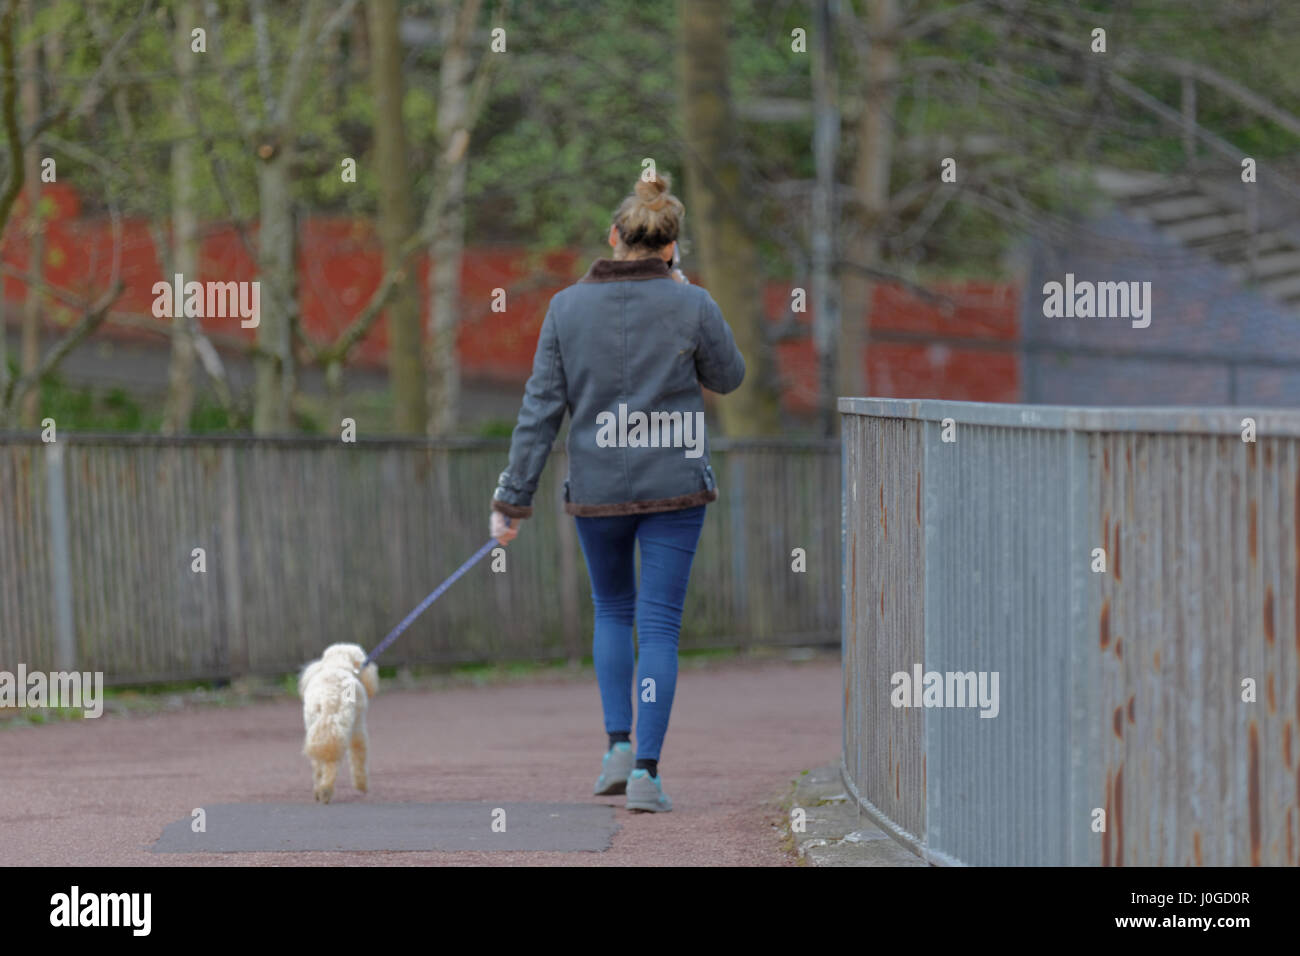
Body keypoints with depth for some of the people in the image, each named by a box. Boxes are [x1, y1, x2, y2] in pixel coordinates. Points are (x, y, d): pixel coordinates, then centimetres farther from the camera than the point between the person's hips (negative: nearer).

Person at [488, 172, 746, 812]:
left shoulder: (567, 308, -4)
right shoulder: (691, 307, -9)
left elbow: (541, 407, -3)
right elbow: (728, 377, 8)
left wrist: (513, 498, 0)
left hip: (596, 490, 2)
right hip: (674, 487, -2)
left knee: (612, 610, 23)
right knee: (659, 623, 3)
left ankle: (618, 747, 12)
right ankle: (646, 771, -4)